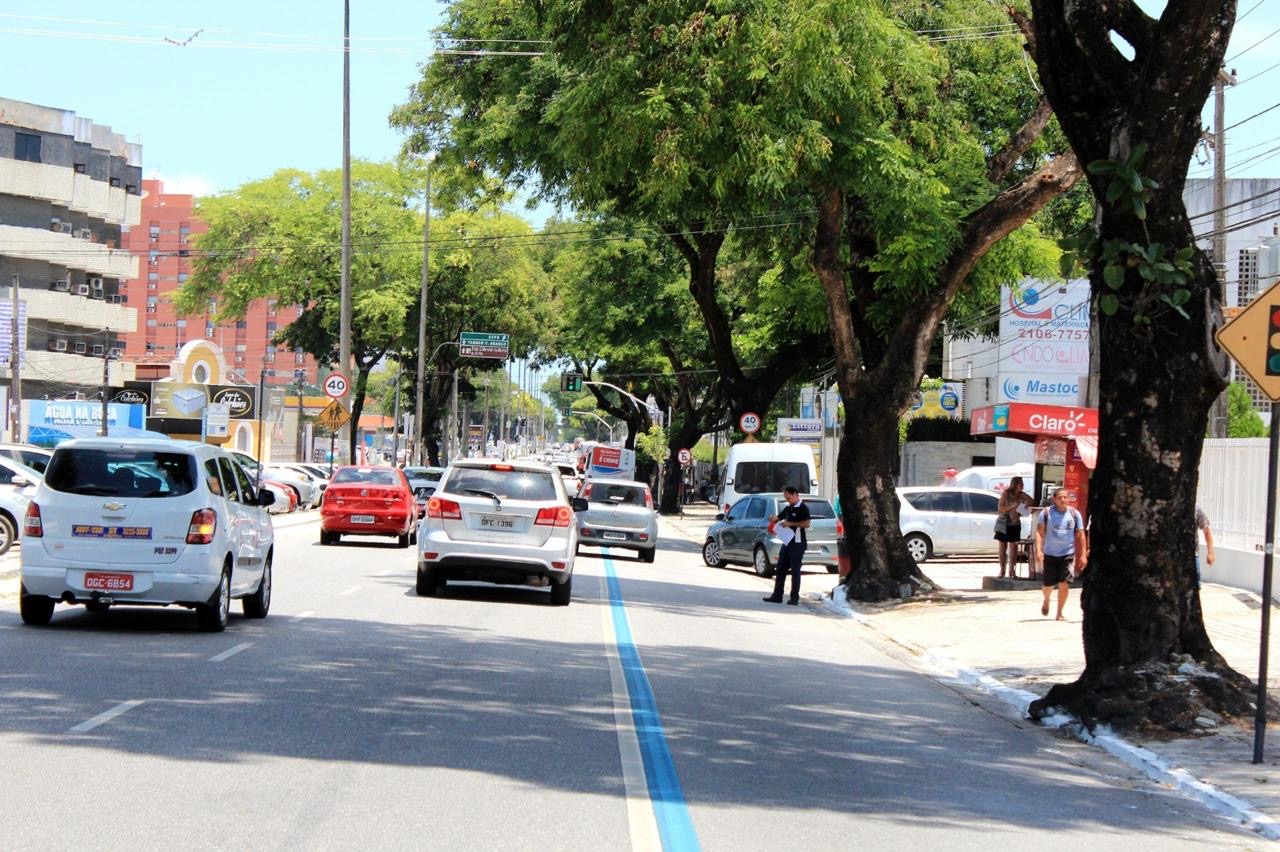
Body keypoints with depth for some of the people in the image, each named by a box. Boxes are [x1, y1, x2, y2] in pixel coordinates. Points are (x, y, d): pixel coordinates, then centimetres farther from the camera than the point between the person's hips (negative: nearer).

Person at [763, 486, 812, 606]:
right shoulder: (788, 508, 15)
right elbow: (778, 517, 21)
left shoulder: (803, 508, -10)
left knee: (795, 571, -4)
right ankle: (777, 596, 12)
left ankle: (794, 597, 2)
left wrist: (790, 523, -21)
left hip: (797, 543, -8)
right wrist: (773, 519, -2)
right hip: (787, 542, 8)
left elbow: (806, 524, -21)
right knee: (780, 570, 8)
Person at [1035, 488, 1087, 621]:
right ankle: (1046, 600, 40)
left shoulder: (1074, 514, 3)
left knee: (1063, 584, -9)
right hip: (1050, 554, 0)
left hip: (1068, 554, 0)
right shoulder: (1046, 513, -1)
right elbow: (1039, 532, -3)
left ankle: (1059, 613, 4)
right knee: (1047, 585, 5)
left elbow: (1080, 535, 7)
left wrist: (1083, 555, 3)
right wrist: (1039, 549, -16)